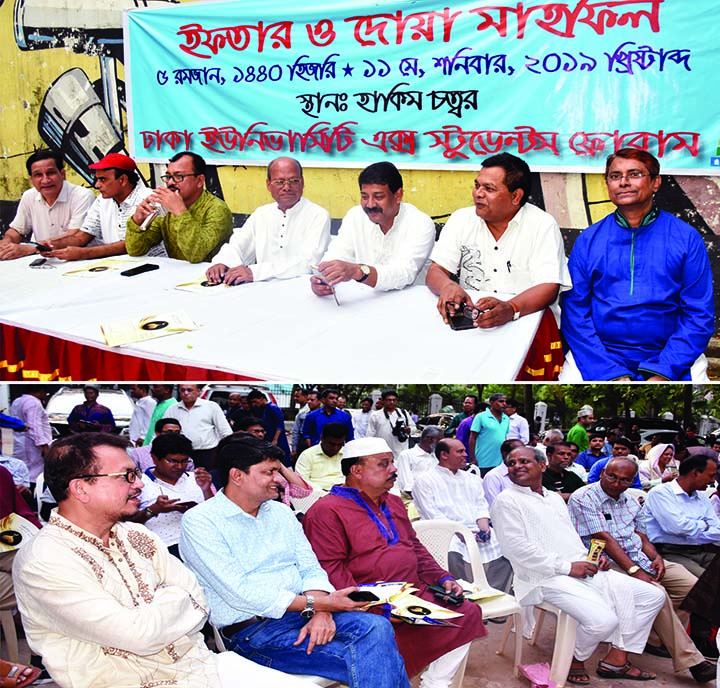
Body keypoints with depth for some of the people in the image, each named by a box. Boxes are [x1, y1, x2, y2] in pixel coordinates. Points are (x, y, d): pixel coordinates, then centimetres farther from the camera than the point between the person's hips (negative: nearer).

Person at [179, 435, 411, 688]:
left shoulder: (281, 512, 15)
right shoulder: (199, 521, -7)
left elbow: (311, 569, 9)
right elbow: (239, 593, -15)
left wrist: (321, 613, -14)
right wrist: (317, 603, -16)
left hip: (302, 613, 6)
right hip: (252, 629, -6)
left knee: (377, 627, -24)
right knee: (361, 658, -28)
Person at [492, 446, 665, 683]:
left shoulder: (555, 498, 23)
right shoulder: (507, 501, -4)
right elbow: (516, 548, -14)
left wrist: (592, 559, 5)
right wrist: (567, 567, -15)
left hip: (584, 570, 9)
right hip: (548, 578, -9)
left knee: (653, 595, 4)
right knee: (604, 620, -30)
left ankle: (617, 658, 8)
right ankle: (574, 660, 0)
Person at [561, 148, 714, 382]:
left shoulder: (686, 238, 5)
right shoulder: (588, 240, 8)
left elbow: (699, 315, 2)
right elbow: (575, 312, 2)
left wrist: (662, 372, -12)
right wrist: (611, 373, -11)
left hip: (669, 357, 0)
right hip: (599, 357, 0)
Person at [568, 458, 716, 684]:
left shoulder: (631, 503, 17)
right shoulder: (584, 499, -9)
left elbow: (643, 539, 17)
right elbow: (604, 539, -16)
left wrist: (656, 557, -7)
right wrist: (635, 571, -23)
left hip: (640, 559, 8)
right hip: (608, 562, -8)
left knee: (691, 585, -9)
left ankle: (665, 638, 7)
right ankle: (689, 660, -19)